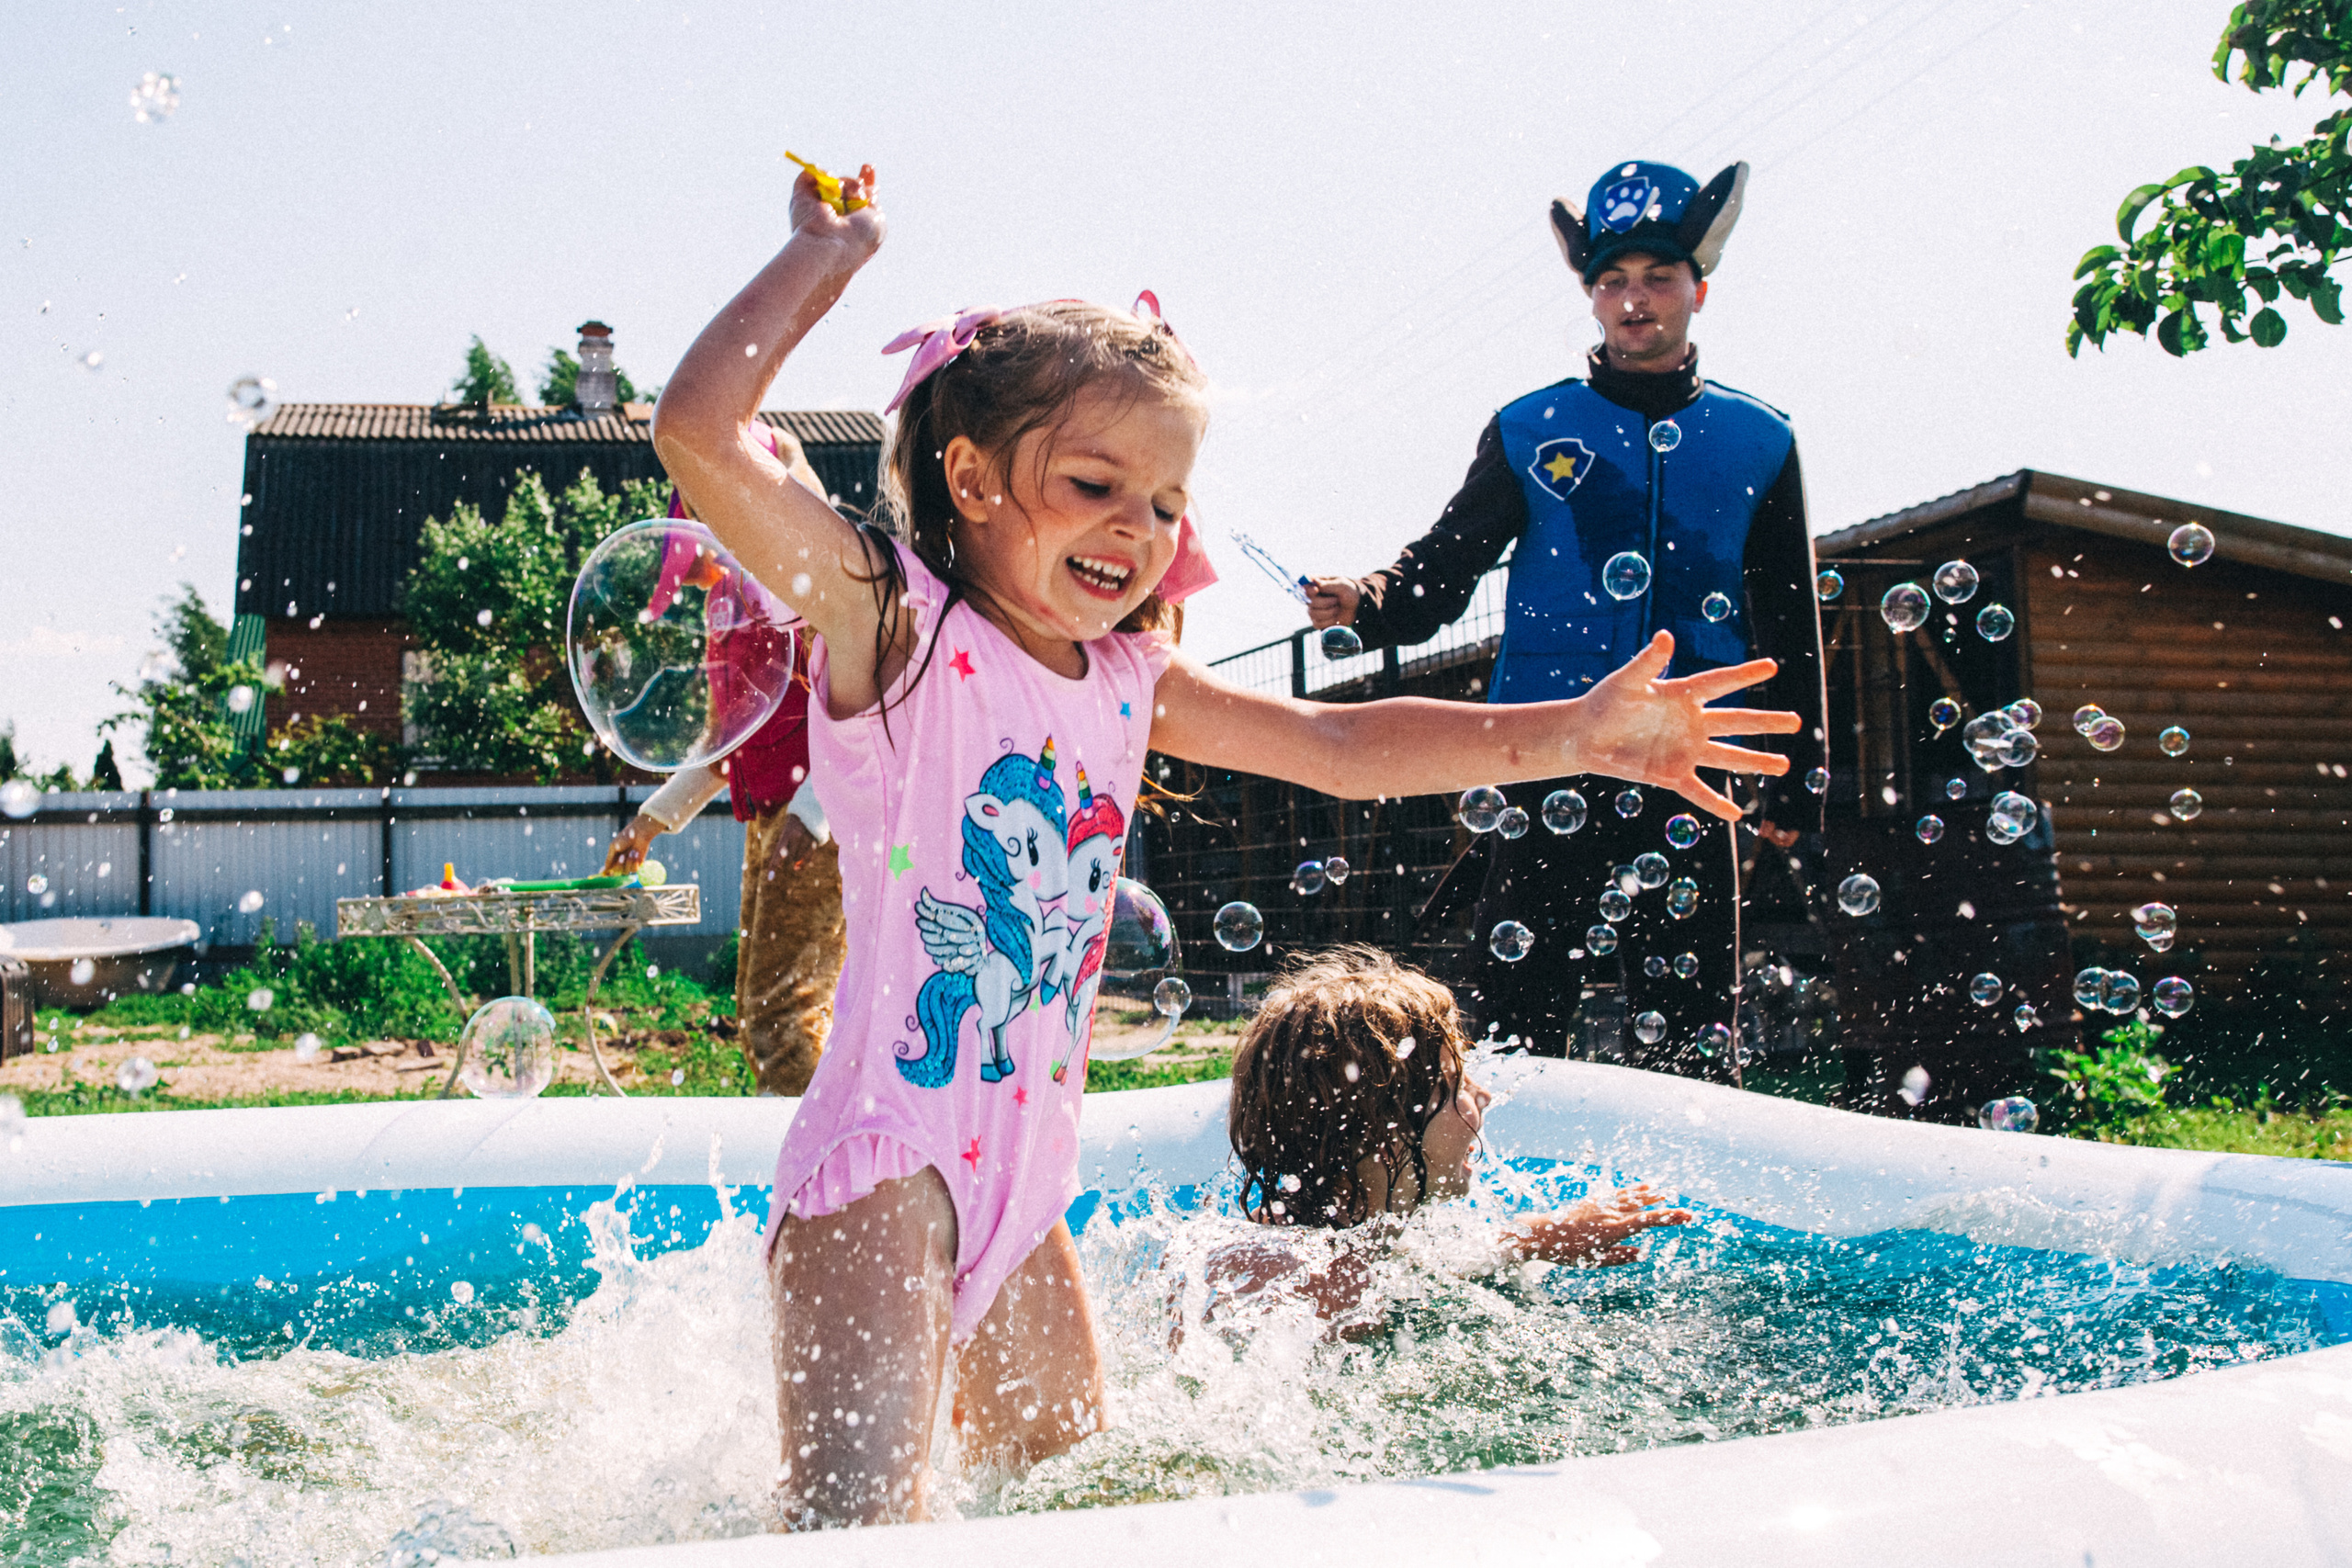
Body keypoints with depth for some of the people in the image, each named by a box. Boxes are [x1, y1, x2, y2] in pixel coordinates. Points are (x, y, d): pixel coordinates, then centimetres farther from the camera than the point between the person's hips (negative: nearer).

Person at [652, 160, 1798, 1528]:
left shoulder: (1128, 679, 8)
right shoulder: (895, 626, -11)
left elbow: (1336, 747, 9)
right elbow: (700, 430, -22)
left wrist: (1569, 733, 1)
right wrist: (830, 251, -12)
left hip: (1027, 1176, 8)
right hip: (889, 1151, -8)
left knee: (1067, 1483, 25)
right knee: (863, 1520, -20)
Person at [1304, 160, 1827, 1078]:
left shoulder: (1758, 443, 12)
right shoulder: (1529, 431, 9)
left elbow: (1793, 630, 15)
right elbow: (1445, 568, 8)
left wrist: (1795, 788, 11)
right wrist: (1368, 601, -15)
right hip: (1543, 769, -1)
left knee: (1690, 1046, 5)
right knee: (1508, 1025, -2)